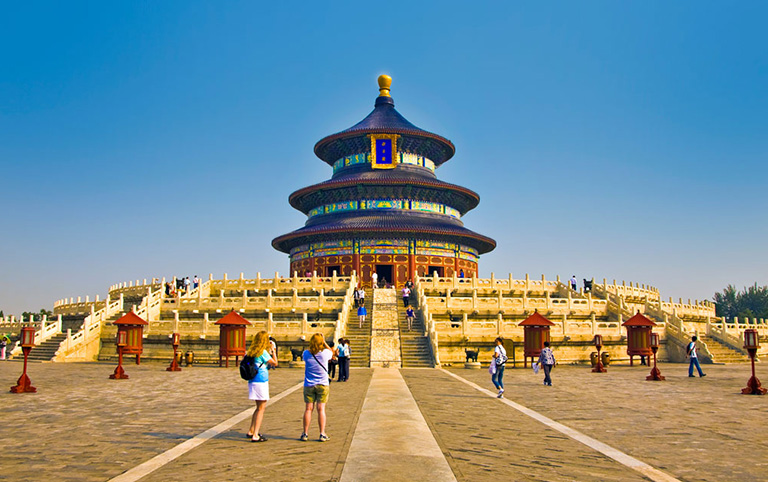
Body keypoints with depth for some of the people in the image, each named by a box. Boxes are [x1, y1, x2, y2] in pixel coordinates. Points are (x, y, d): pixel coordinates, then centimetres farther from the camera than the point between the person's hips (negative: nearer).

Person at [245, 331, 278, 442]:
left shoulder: (251, 351, 7)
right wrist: (272, 351, 2)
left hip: (252, 381, 8)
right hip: (261, 381, -8)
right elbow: (275, 363, -9)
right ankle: (255, 436, -2)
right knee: (261, 408, -1)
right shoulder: (263, 352, -14)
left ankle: (250, 431, 25)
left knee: (259, 407, 20)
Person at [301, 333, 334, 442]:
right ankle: (322, 434, 2)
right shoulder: (325, 353, -11)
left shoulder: (306, 353, -7)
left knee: (308, 409, 5)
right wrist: (325, 343, 9)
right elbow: (332, 354, 12)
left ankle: (305, 434, 10)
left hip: (308, 385, 1)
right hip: (323, 385, -1)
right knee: (321, 409, 1)